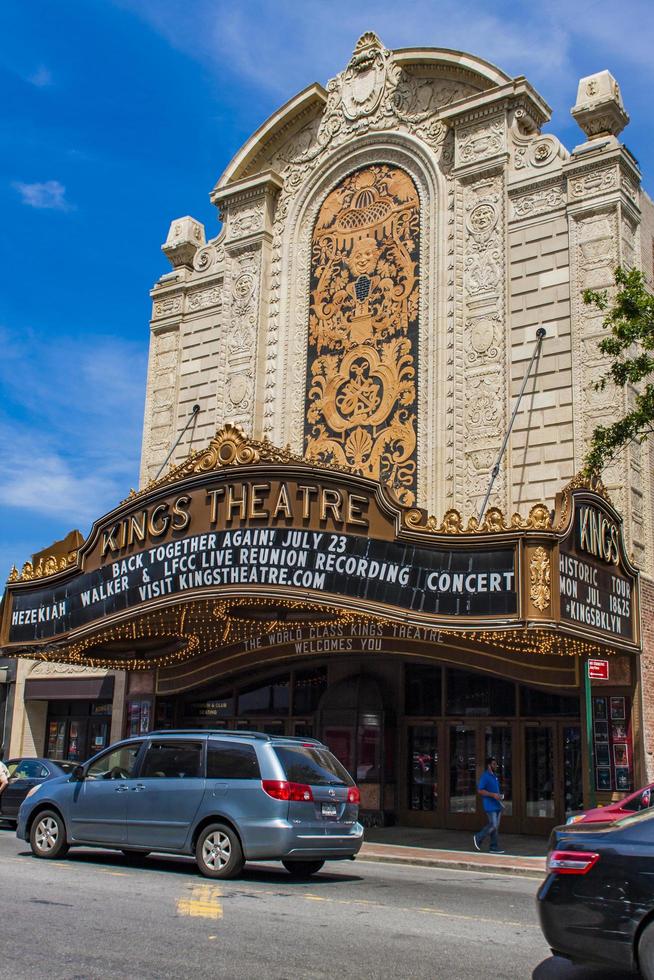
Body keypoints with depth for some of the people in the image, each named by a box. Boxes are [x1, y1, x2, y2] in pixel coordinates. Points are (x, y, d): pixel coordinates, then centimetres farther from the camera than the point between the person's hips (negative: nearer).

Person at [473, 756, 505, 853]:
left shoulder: (495, 776, 15)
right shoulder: (485, 776, -13)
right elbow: (480, 790, -18)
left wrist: (499, 796, 11)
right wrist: (493, 795, -22)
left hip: (497, 805, 9)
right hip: (490, 806, -8)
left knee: (496, 826, 8)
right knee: (493, 825, -10)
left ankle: (494, 847, 13)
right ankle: (478, 838, 8)